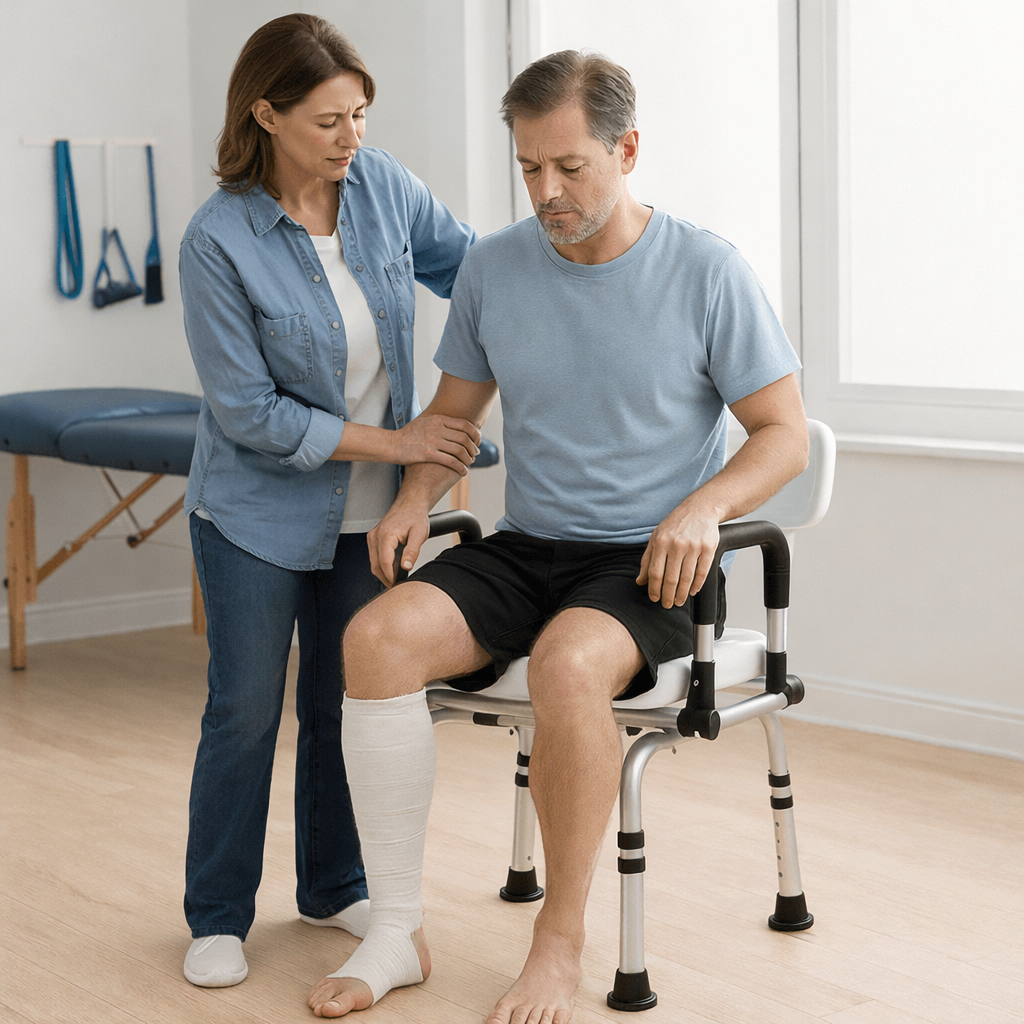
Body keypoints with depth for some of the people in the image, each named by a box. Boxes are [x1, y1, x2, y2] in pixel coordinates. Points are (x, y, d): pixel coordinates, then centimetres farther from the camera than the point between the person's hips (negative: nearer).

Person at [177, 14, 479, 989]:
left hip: (364, 513, 4)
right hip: (259, 513, -4)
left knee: (345, 701, 14)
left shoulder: (383, 187, -7)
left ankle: (333, 888, 31)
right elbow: (251, 413, -19)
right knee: (245, 711, 4)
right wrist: (398, 442, -18)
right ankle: (217, 915, 20)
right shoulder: (218, 242, -20)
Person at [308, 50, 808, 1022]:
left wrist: (702, 506, -21)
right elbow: (454, 410, 17)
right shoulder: (492, 267, 5)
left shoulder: (707, 272, -6)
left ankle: (560, 941, -17)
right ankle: (396, 931, -14)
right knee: (376, 636, -23)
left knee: (568, 665, -37)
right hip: (522, 548, 4)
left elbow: (783, 434, -2)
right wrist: (416, 496, -3)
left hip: (645, 565, -4)